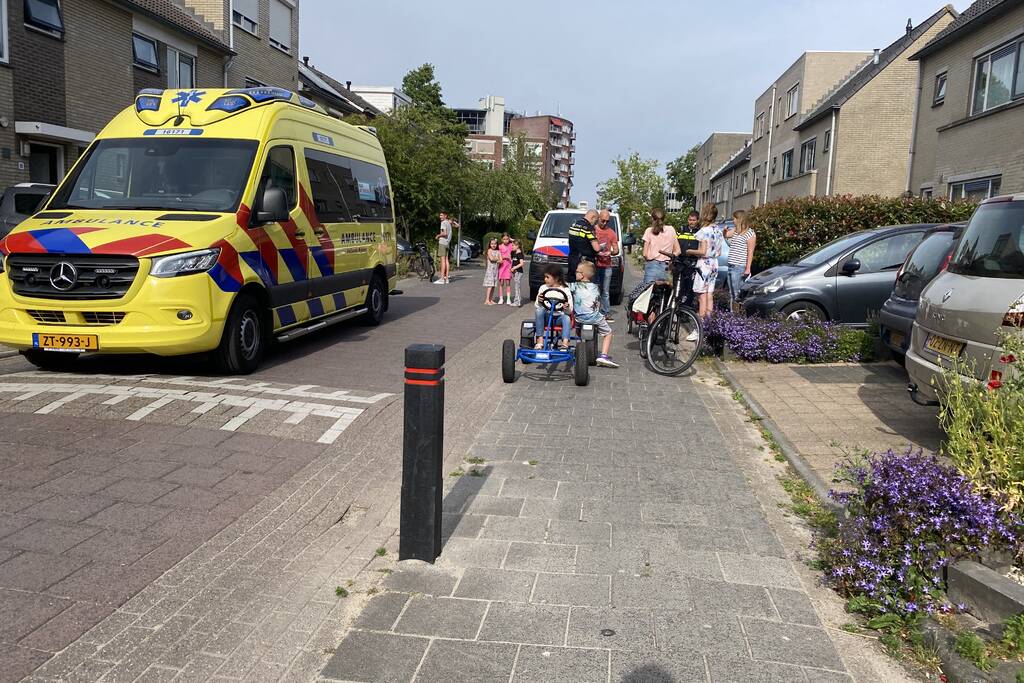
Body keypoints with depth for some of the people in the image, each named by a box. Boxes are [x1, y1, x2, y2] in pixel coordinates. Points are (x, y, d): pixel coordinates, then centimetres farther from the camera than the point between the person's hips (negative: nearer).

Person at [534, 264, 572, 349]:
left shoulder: (565, 290, -2)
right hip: (547, 316, 1)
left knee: (566, 318, -32)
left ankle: (565, 343, -42)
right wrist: (539, 301, -24)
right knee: (539, 310, -29)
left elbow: (570, 311, -6)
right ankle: (540, 340, -27)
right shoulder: (543, 288, 4)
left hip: (560, 317, -1)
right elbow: (536, 306, 0)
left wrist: (567, 308, -31)